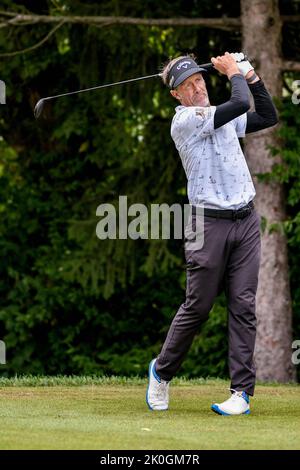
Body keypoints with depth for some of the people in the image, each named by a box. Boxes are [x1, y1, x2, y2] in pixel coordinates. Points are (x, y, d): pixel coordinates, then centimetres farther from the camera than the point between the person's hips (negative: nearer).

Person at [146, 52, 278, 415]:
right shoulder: (184, 120, -8)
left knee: (243, 306, -2)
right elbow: (240, 105, -17)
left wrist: (250, 75, 14)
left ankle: (242, 391, -3)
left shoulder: (222, 116, 16)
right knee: (198, 306, -1)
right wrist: (233, 73, 0)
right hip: (211, 222, -6)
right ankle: (162, 370, 21)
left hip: (245, 220, 6)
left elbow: (268, 117, 19)